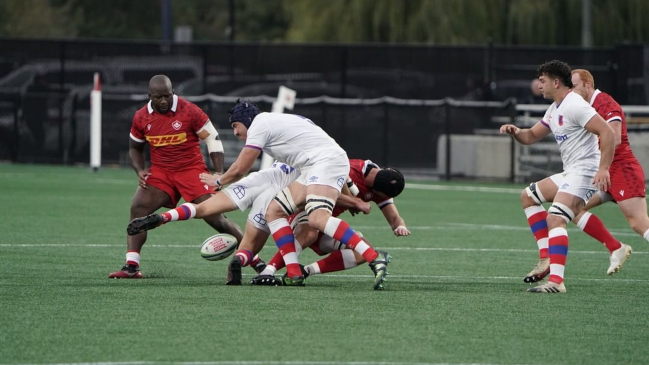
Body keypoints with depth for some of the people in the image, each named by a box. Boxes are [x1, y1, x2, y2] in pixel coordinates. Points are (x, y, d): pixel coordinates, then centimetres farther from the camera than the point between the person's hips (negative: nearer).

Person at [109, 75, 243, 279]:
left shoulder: (189, 112, -11)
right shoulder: (141, 118, 0)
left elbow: (213, 139, -4)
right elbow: (134, 148, 17)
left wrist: (219, 175, -10)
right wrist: (140, 171, -3)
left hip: (191, 169, -3)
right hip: (160, 171, 3)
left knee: (215, 218, -8)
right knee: (138, 207, -18)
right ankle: (131, 266, -17)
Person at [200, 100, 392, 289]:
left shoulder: (259, 124, -1)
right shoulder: (274, 121, 27)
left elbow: (239, 169, 3)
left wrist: (218, 181, 21)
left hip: (326, 160, -10)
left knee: (318, 218, -30)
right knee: (274, 211, 5)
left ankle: (374, 258, -39)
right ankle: (294, 274, -4)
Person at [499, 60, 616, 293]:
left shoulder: (574, 106, -17)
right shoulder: (555, 109, 16)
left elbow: (607, 132, -24)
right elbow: (532, 136, 25)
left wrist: (604, 169, -30)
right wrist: (515, 132, 3)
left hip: (584, 172, -11)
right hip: (570, 173, 11)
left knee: (555, 219, -26)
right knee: (528, 196, 24)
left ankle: (556, 281, -37)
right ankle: (548, 258, 15)